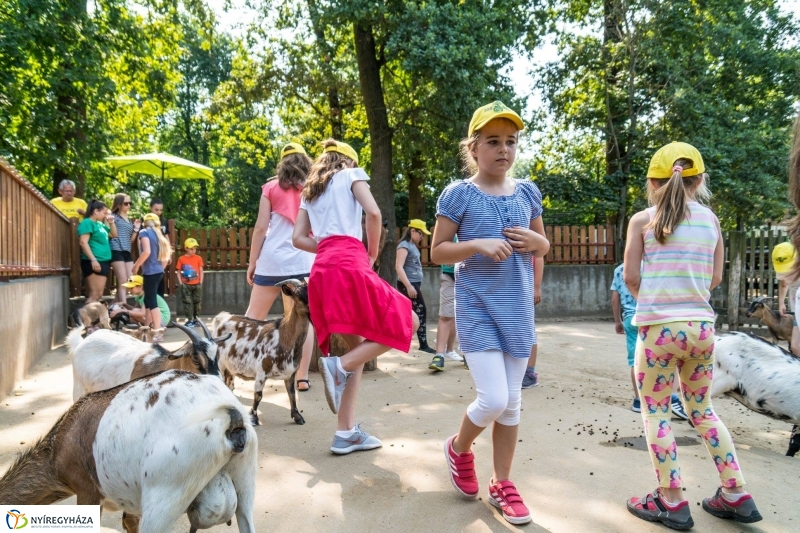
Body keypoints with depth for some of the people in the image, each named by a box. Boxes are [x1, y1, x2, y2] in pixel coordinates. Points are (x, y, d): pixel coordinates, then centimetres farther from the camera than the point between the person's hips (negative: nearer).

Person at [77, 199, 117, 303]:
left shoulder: (100, 224, 19)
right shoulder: (87, 223, -7)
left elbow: (114, 235, 31)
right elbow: (83, 243, -17)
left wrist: (111, 222, 15)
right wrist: (93, 259, -24)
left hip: (103, 261, 10)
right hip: (94, 262, -10)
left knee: (97, 294, 10)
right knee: (95, 294, -15)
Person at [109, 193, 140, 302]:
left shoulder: (129, 221, 22)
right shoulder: (113, 217, 0)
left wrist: (136, 229, 12)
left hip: (127, 252, 8)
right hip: (116, 251, -8)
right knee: (123, 283, -11)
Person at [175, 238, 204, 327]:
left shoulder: (198, 258, 1)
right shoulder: (181, 259, -2)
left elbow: (201, 271, 3)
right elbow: (178, 272, 1)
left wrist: (200, 282, -3)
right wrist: (180, 283, -6)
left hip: (196, 284, 2)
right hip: (185, 285, -1)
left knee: (197, 302, 9)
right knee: (187, 302, 1)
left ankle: (196, 319, 20)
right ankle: (189, 320, 7)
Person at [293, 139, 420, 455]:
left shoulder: (309, 192, 28)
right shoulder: (351, 174, 12)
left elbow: (298, 238, 17)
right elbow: (373, 212, -6)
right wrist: (372, 253, 5)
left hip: (321, 269, 7)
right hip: (348, 263, -7)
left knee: (358, 347, 12)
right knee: (404, 322, 2)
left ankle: (346, 433, 9)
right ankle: (340, 365, -13)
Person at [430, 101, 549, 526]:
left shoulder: (527, 192, 8)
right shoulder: (459, 193, -5)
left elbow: (544, 246, 18)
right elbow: (437, 251, -5)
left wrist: (535, 241, -5)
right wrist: (478, 245, -21)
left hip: (518, 310, 5)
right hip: (477, 309, -5)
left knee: (512, 402, 10)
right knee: (492, 400, -10)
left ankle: (501, 484, 28)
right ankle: (458, 448, 23)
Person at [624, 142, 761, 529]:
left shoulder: (643, 220, -5)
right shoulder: (710, 219, 6)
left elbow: (630, 277, -5)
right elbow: (714, 278, 8)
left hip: (658, 327, -4)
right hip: (701, 326, 5)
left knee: (656, 413, 7)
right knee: (702, 410, 20)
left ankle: (672, 503, 12)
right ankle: (736, 495, 24)